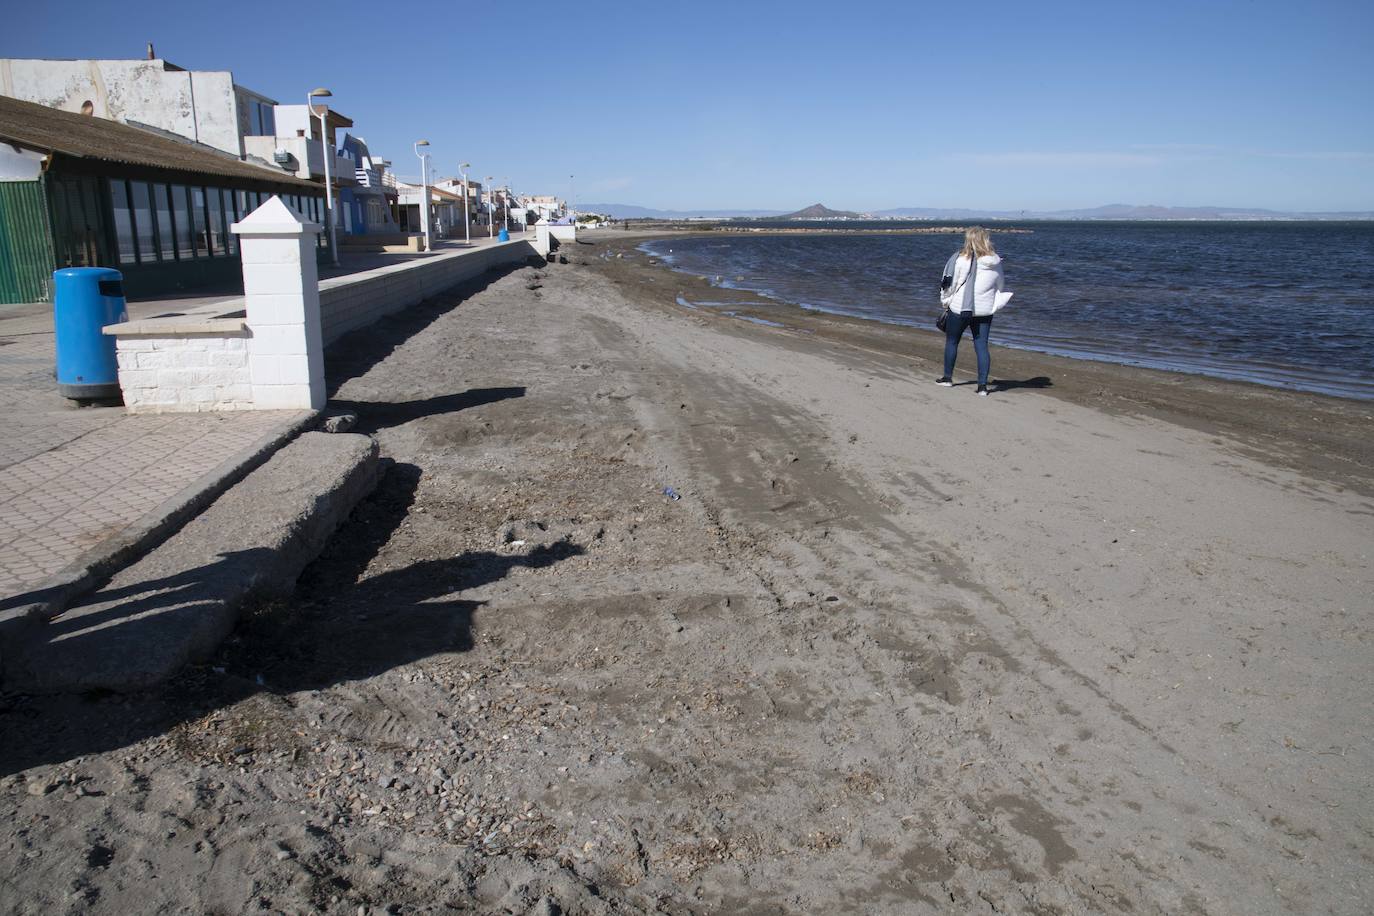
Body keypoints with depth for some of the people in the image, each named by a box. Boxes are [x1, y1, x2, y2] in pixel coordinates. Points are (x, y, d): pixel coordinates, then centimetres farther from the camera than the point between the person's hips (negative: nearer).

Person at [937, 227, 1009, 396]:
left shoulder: (961, 259, -13)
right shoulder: (996, 262, 0)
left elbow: (950, 284, -6)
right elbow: (1000, 285, 10)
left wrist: (945, 301, 10)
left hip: (960, 308, -3)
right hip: (984, 311, 3)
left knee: (951, 342, 15)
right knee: (982, 346, 5)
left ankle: (948, 377, 27)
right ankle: (983, 385, 1)